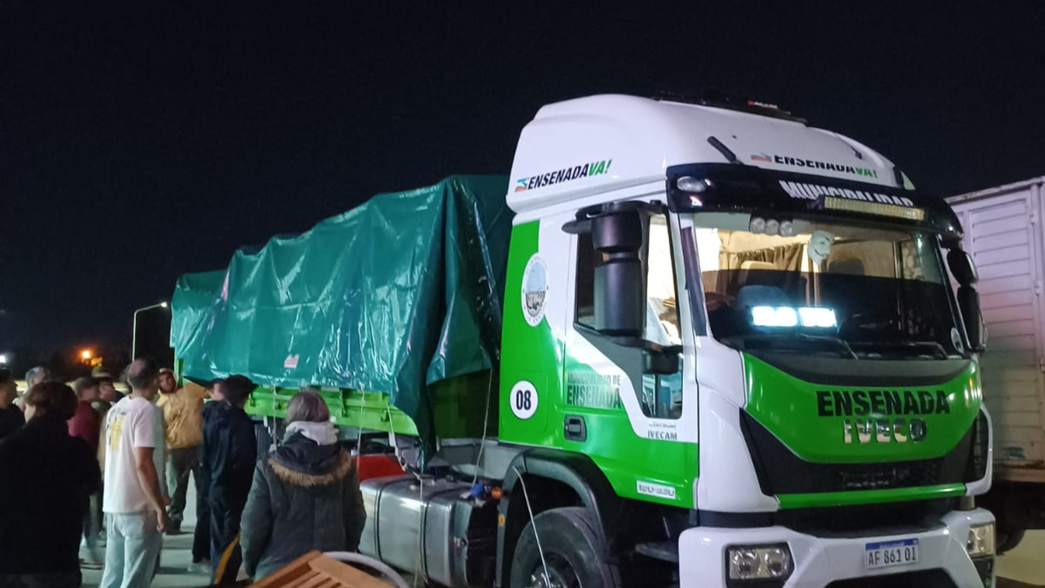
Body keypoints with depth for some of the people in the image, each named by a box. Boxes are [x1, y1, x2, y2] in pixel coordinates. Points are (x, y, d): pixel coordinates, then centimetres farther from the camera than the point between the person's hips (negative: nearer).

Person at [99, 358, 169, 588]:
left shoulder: (116, 409, 10)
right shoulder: (147, 410, -14)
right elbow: (143, 464, -21)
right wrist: (160, 507, -16)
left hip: (113, 505, 8)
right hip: (139, 508, -8)